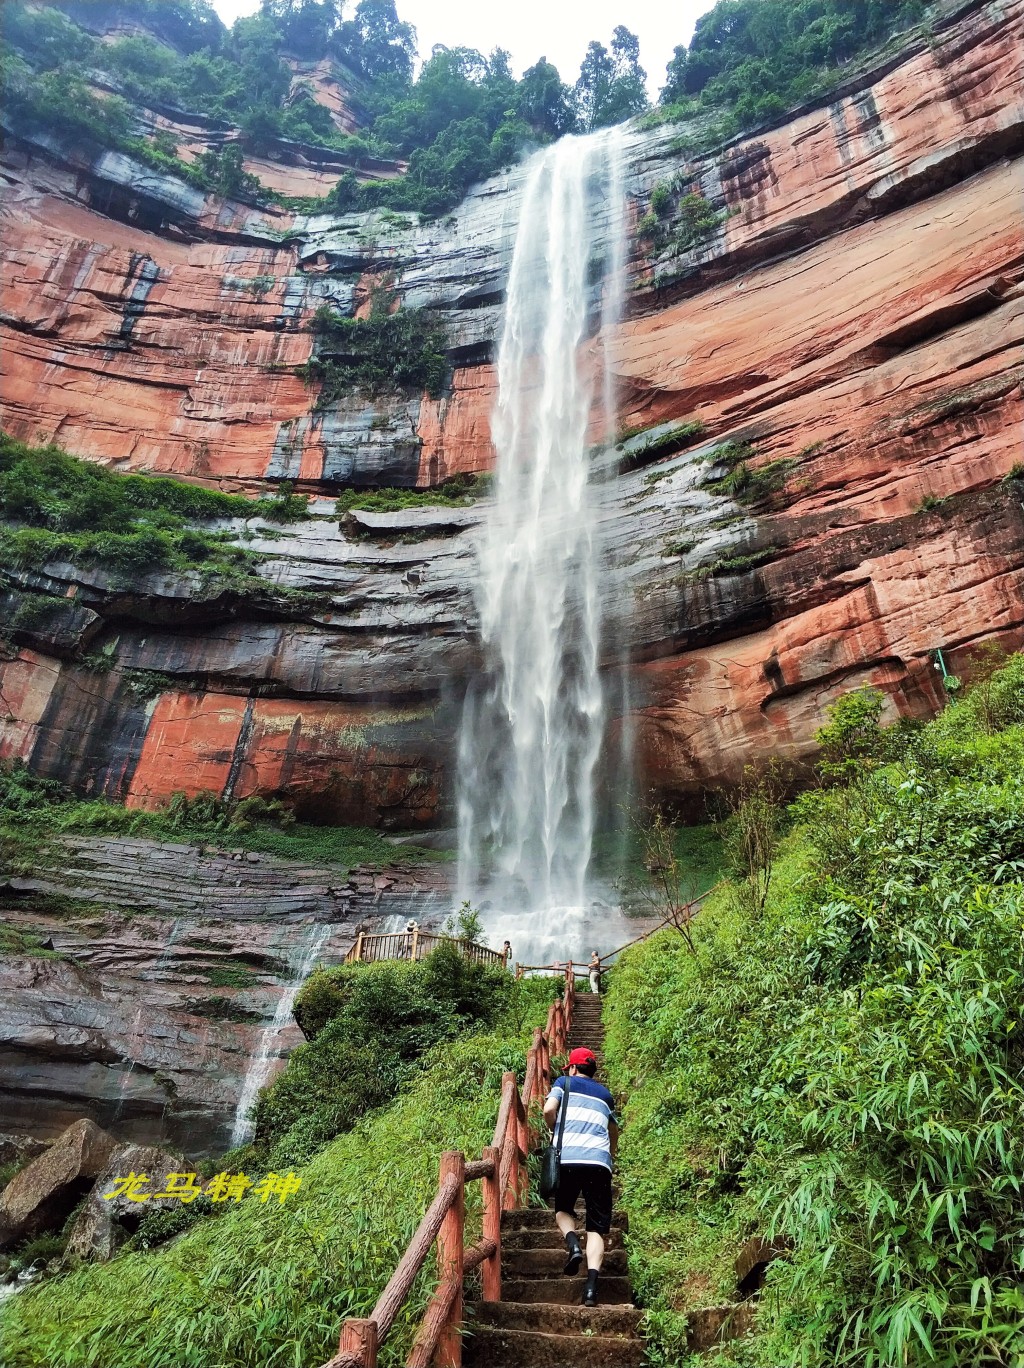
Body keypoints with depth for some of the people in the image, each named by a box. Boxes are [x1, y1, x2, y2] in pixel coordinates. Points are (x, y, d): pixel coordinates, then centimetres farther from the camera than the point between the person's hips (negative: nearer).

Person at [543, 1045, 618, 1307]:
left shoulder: (564, 1083, 14)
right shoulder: (605, 1093, 24)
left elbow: (549, 1109, -2)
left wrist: (555, 1132, 17)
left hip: (567, 1158, -2)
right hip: (599, 1161, 2)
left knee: (563, 1209, 22)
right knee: (597, 1227, 5)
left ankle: (573, 1244, -6)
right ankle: (591, 1287, -12)